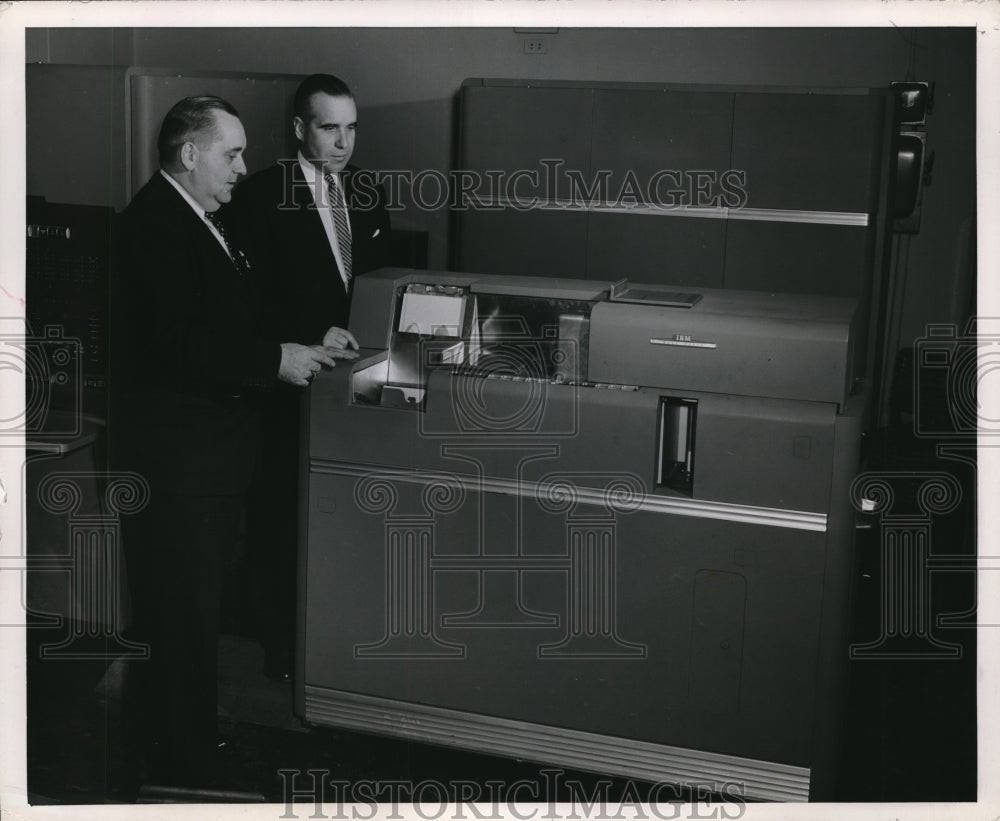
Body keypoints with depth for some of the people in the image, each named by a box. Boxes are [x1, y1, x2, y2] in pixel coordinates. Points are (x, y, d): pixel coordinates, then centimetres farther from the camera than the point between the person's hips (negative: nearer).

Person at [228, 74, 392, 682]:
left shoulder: (368, 191, 12)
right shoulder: (261, 196, -6)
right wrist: (314, 332, -23)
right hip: (292, 382, -5)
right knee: (283, 517, 4)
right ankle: (282, 647, 18)